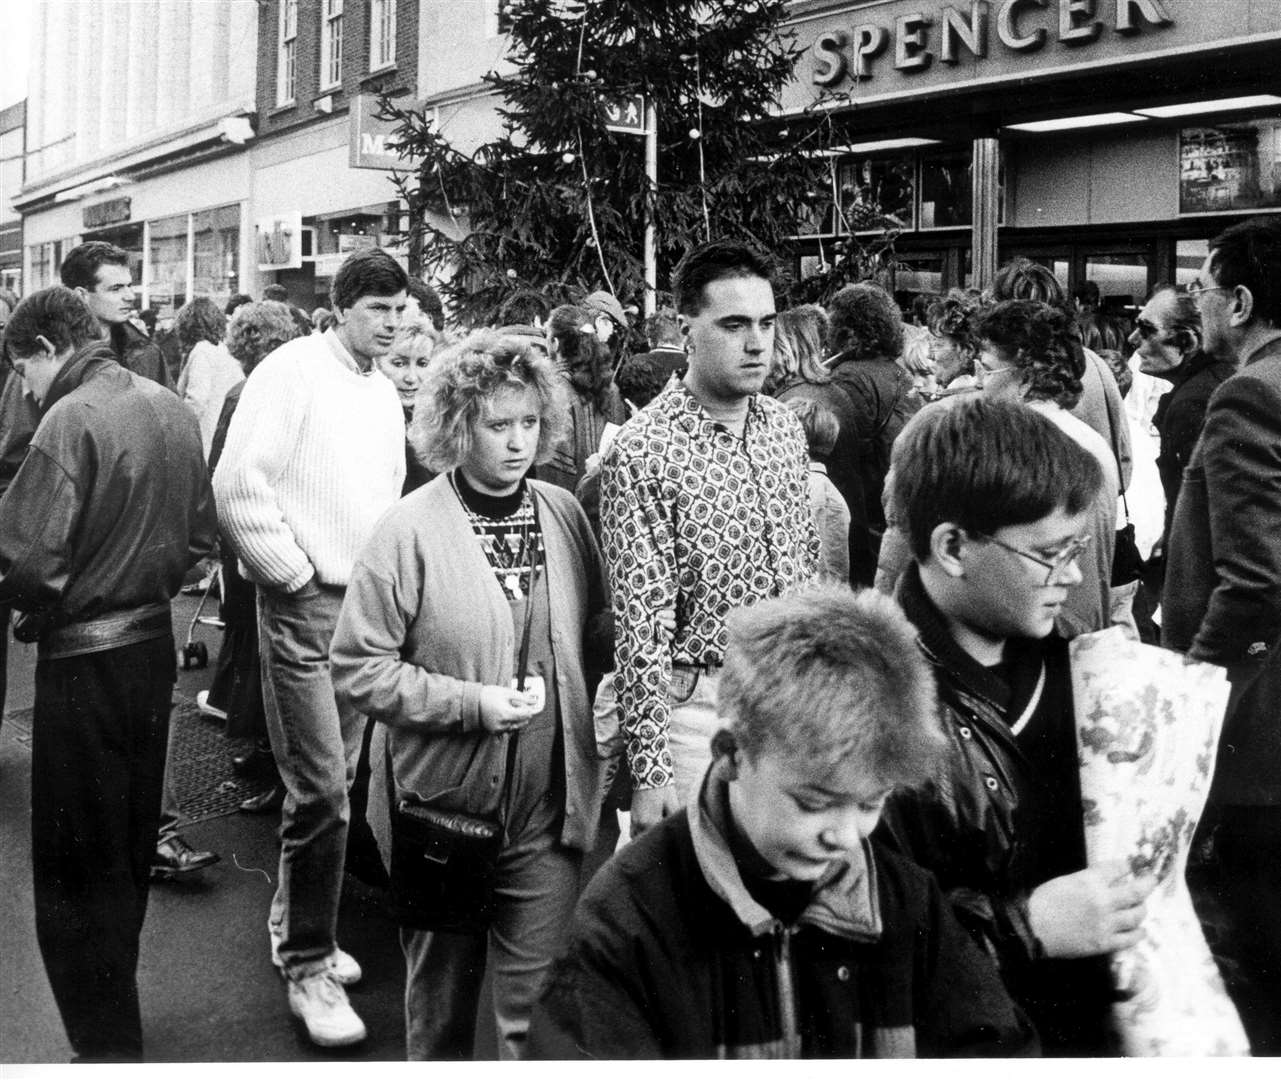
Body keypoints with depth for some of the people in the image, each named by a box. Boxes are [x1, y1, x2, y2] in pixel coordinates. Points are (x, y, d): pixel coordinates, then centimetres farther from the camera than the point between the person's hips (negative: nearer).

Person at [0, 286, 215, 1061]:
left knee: (75, 872, 3)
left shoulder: (71, 420, -17)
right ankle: (114, 1010, 34)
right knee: (131, 848, 20)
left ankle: (109, 1047, 10)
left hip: (86, 658, -8)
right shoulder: (174, 409, 5)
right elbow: (198, 537, 10)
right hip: (155, 643, 8)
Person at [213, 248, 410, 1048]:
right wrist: (295, 572, -12)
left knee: (336, 779, 14)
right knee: (322, 791, -7)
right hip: (305, 605, -7)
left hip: (369, 606, 7)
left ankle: (296, 927, 31)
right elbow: (238, 487, -15)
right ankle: (308, 966, 7)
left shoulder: (385, 392, 13)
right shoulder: (293, 371, -9)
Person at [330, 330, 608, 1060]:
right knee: (442, 992, 18)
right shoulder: (411, 531, -11)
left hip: (550, 810, 2)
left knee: (540, 999, 3)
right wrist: (471, 703, -18)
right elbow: (357, 667, -11)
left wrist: (580, 713, -2)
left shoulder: (564, 515, 1)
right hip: (447, 807, -2)